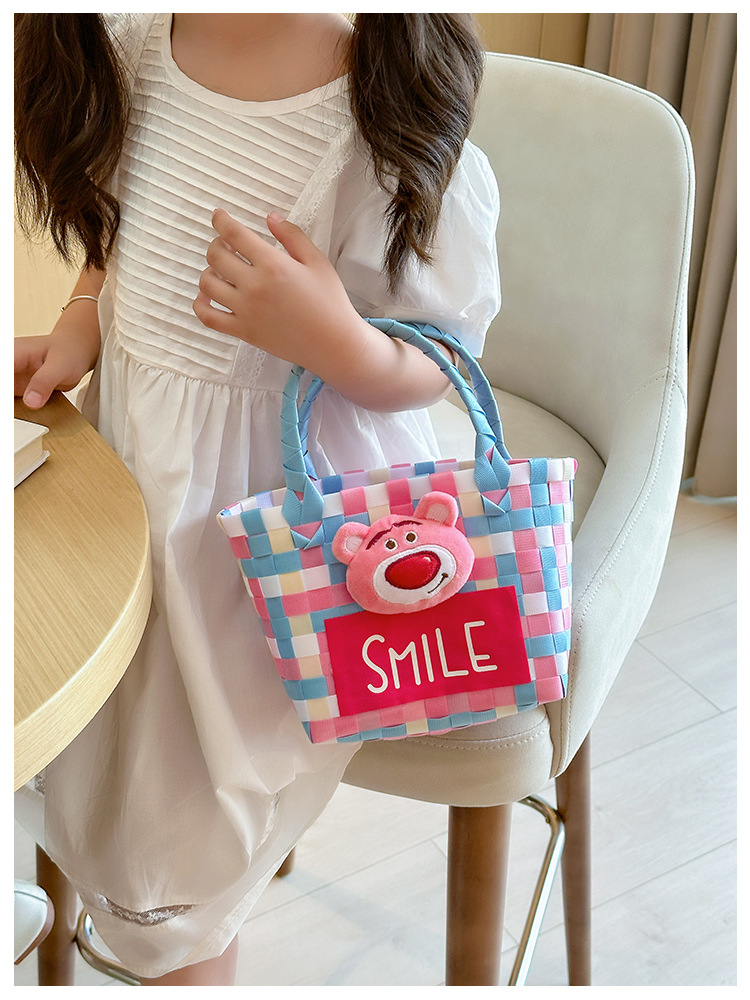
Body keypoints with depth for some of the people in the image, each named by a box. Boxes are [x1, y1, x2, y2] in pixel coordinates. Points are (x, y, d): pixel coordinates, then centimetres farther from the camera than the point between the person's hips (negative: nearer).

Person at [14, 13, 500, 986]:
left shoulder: (390, 133, -23)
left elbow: (440, 367, -13)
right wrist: (79, 329, -3)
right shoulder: (130, 47, -3)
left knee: (163, 847, 1)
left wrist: (331, 337, -33)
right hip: (126, 454, 7)